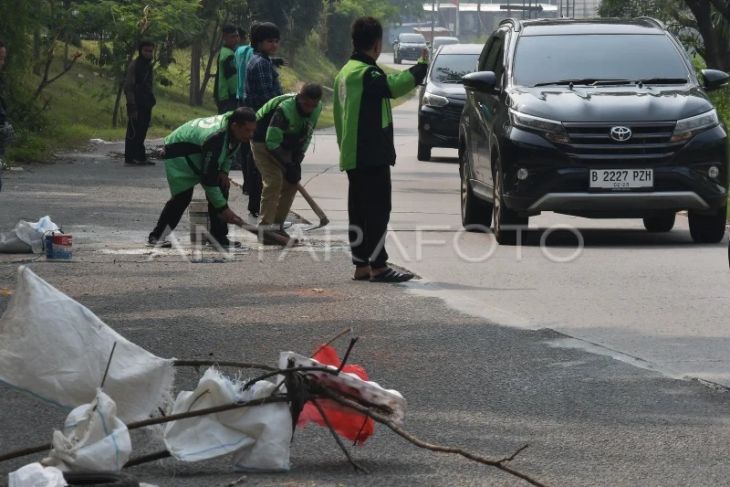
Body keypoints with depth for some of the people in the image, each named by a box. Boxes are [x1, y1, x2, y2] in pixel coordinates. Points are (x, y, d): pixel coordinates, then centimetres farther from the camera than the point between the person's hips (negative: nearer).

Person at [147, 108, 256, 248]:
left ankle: (219, 237, 2)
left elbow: (228, 152, 10)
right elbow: (209, 179, -37)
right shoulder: (215, 138, -41)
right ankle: (156, 236, -7)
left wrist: (224, 172, -7)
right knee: (183, 196, -17)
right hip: (178, 153, -9)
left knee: (221, 188, -3)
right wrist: (224, 209, -31)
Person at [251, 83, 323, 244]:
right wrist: (288, 165, -29)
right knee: (274, 181, -20)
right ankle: (265, 227, -21)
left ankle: (277, 226, 10)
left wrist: (297, 161, -6)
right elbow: (272, 142, -32)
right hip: (263, 142, -8)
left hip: (286, 145, 8)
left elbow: (307, 135, 1)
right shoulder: (285, 109, -36)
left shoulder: (317, 109, -13)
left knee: (292, 182, 1)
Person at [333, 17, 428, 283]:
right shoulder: (367, 74, -15)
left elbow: (339, 116, 23)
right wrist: (422, 66, -19)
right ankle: (378, 266, -9)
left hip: (353, 156, 10)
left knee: (359, 211, 11)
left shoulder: (345, 72, 17)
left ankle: (361, 265, 14)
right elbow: (395, 85, -30)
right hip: (372, 157, -10)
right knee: (378, 210, -8)